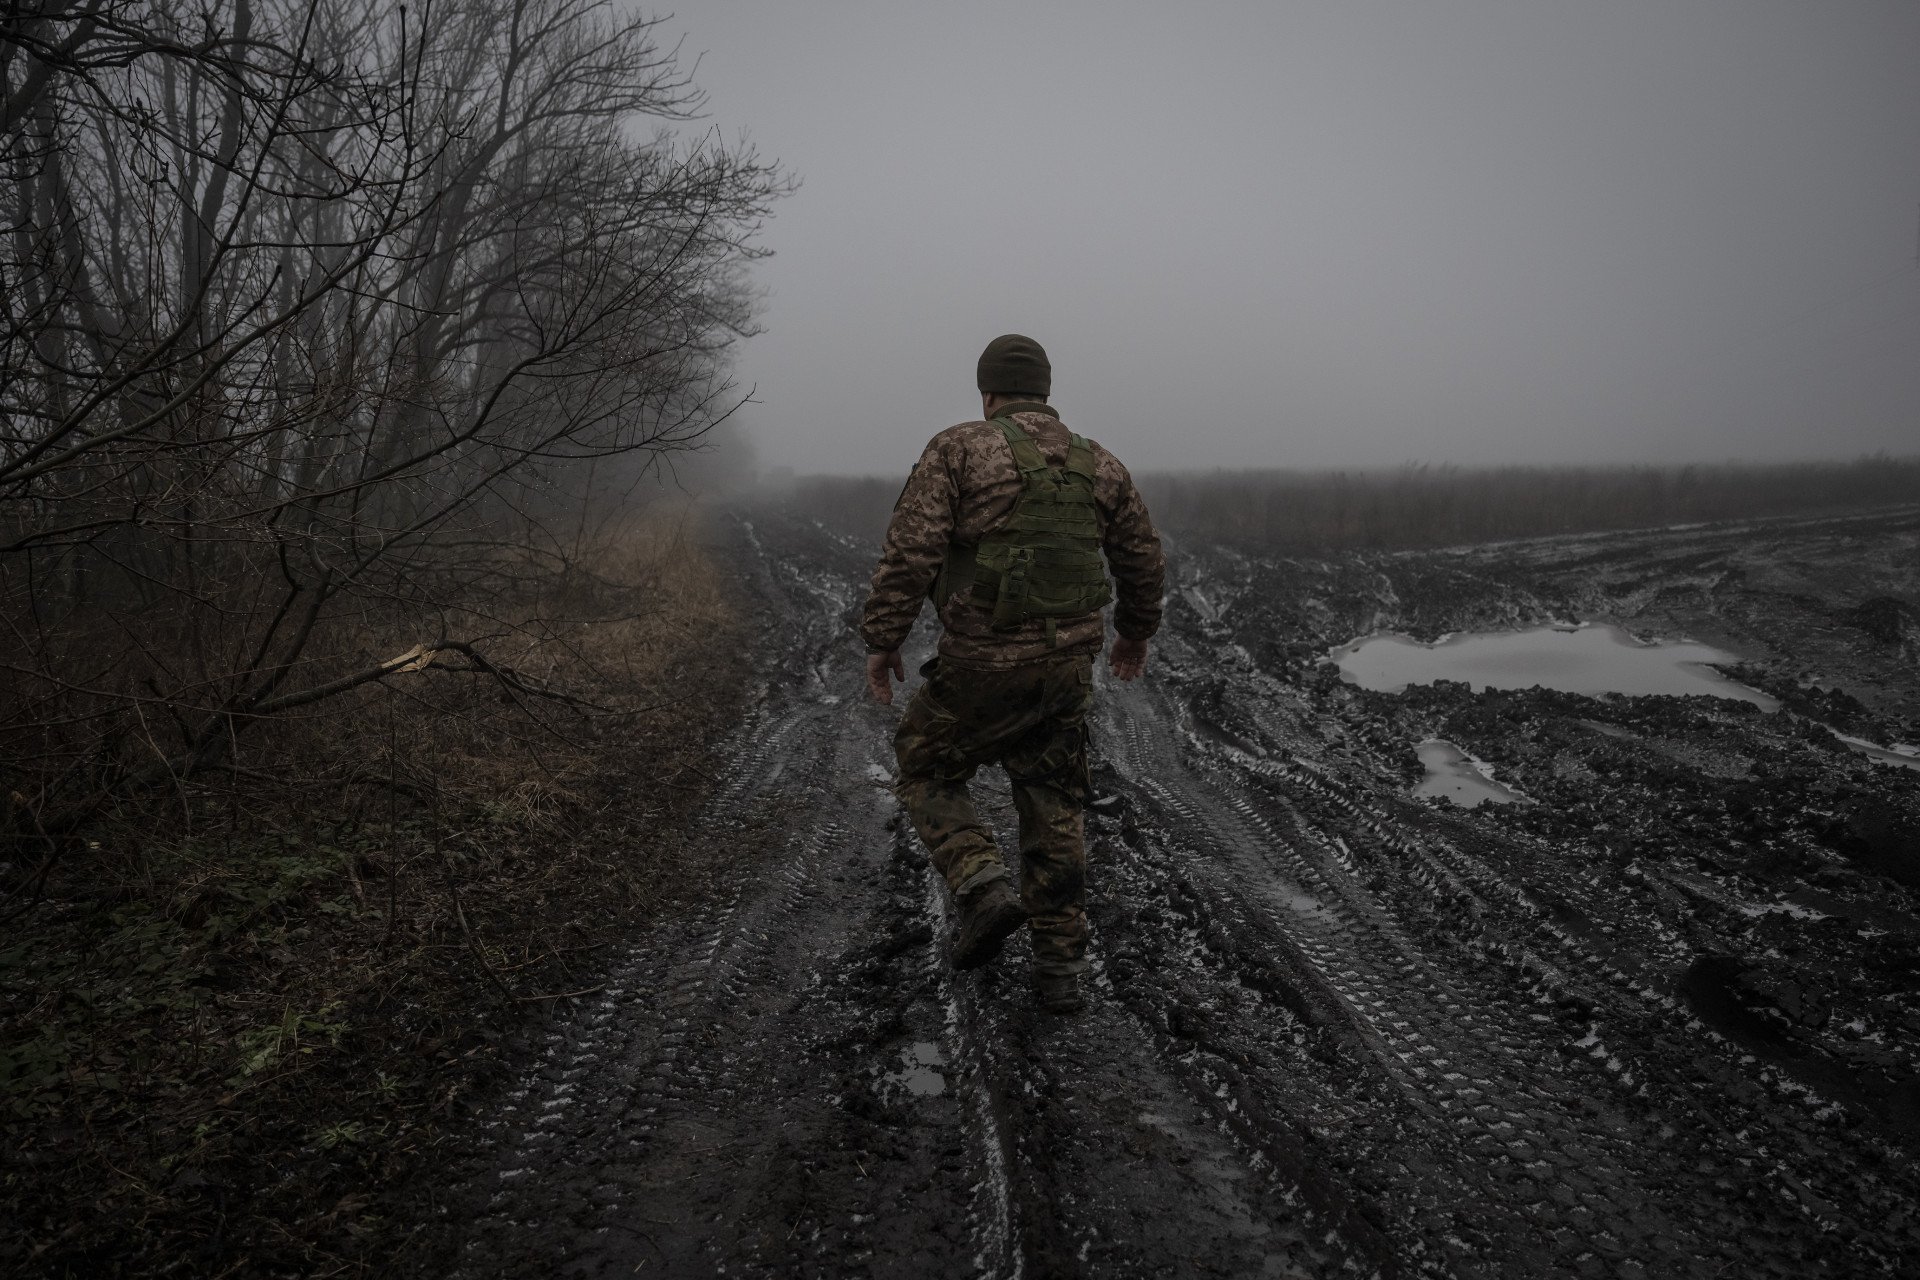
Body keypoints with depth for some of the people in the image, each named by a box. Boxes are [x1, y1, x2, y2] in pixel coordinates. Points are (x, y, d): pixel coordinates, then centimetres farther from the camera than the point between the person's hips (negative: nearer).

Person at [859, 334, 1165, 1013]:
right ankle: (1059, 968, 18)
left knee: (926, 771, 18)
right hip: (1067, 666, 4)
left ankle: (984, 889, -2)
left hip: (980, 666, -4)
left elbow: (910, 550, -15)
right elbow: (1144, 561, 15)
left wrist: (881, 640, -6)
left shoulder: (958, 449, -6)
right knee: (1055, 811, 14)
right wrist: (1136, 633, 31)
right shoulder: (1098, 465, 8)